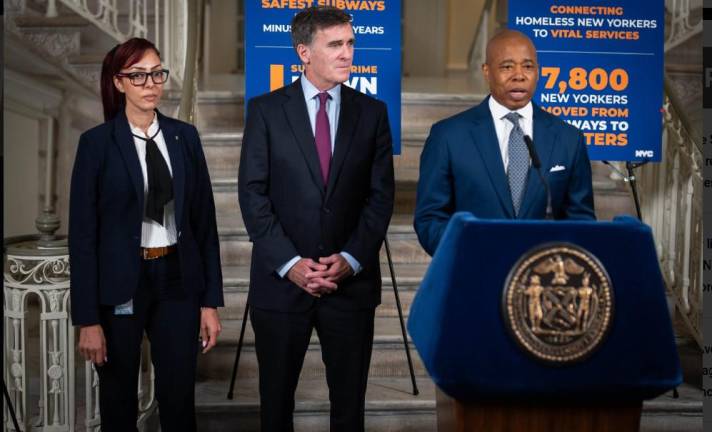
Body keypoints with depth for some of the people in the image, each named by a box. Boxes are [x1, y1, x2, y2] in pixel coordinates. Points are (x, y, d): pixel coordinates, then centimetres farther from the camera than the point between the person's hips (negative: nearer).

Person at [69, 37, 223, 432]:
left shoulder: (185, 136, 4)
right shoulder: (97, 142, -5)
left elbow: (204, 220, 4)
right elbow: (82, 233, -6)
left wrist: (211, 300, 1)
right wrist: (88, 318, -10)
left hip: (178, 281, 2)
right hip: (120, 286, -2)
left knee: (179, 397, 10)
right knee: (118, 399, 13)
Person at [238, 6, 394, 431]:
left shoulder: (372, 112, 5)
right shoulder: (266, 109, 0)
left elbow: (381, 195, 2)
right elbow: (253, 193, -4)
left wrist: (352, 259, -10)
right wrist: (289, 263, -12)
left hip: (351, 281, 1)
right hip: (281, 280, -1)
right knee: (276, 396, 12)